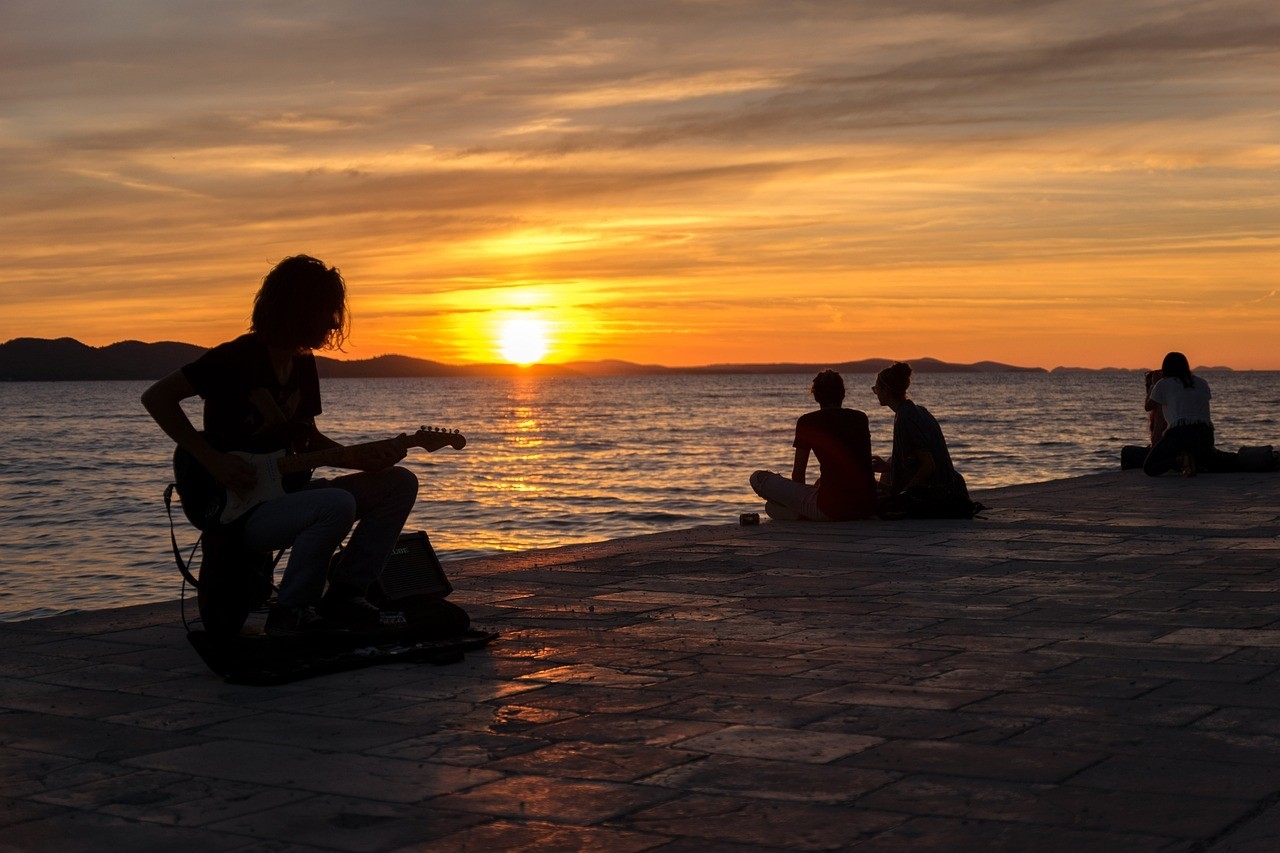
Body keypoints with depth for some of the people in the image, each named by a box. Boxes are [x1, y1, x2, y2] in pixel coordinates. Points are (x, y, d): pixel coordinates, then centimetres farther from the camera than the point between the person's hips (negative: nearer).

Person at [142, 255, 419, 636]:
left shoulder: (303, 365, 12)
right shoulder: (237, 358, -13)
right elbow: (156, 397, -15)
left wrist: (363, 459, 1)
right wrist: (211, 459, -18)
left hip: (286, 493, 8)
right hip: (238, 510, -8)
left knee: (400, 483, 0)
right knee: (337, 504, -34)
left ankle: (343, 598, 1)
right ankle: (291, 612, -15)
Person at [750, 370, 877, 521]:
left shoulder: (807, 422, 1)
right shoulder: (861, 418, 14)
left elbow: (798, 474, 8)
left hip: (832, 509, -5)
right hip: (868, 507, 5)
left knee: (759, 478, 4)